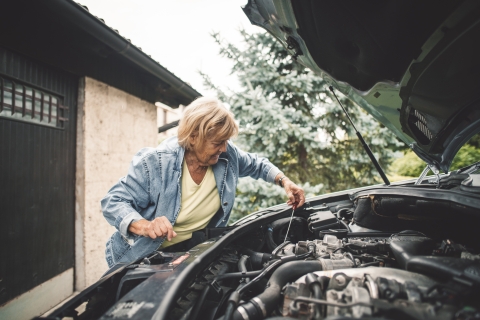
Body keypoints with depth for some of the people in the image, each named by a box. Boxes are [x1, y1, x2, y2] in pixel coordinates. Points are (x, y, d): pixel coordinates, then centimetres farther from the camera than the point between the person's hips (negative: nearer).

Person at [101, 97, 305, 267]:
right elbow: (113, 202, -19)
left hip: (194, 249, 4)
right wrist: (145, 226, -38)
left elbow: (256, 164, 8)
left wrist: (284, 181, -7)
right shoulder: (154, 163, -25)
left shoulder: (227, 155, -11)